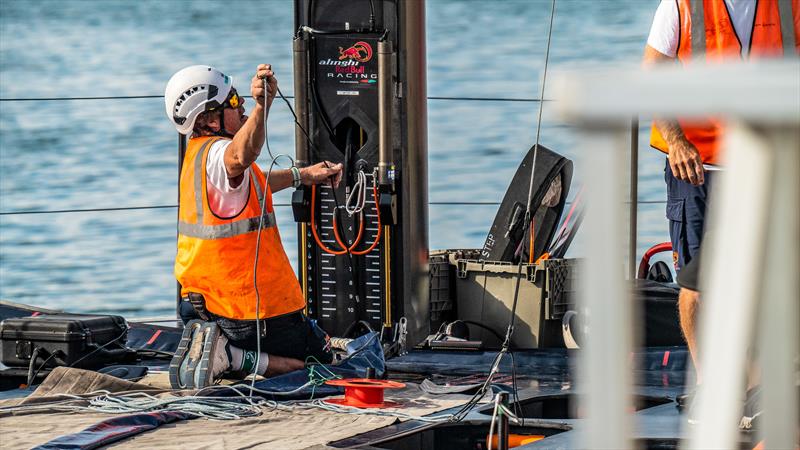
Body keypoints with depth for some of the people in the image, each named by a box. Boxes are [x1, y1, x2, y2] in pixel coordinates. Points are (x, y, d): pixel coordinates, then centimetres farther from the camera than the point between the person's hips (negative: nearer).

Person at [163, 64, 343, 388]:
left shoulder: (198, 152, 9)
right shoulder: (217, 153, -23)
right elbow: (240, 157, -51)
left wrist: (301, 175, 35)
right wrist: (262, 107, -67)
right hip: (257, 307, -9)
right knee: (320, 357, 8)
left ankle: (204, 343, 6)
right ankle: (231, 357, -11)